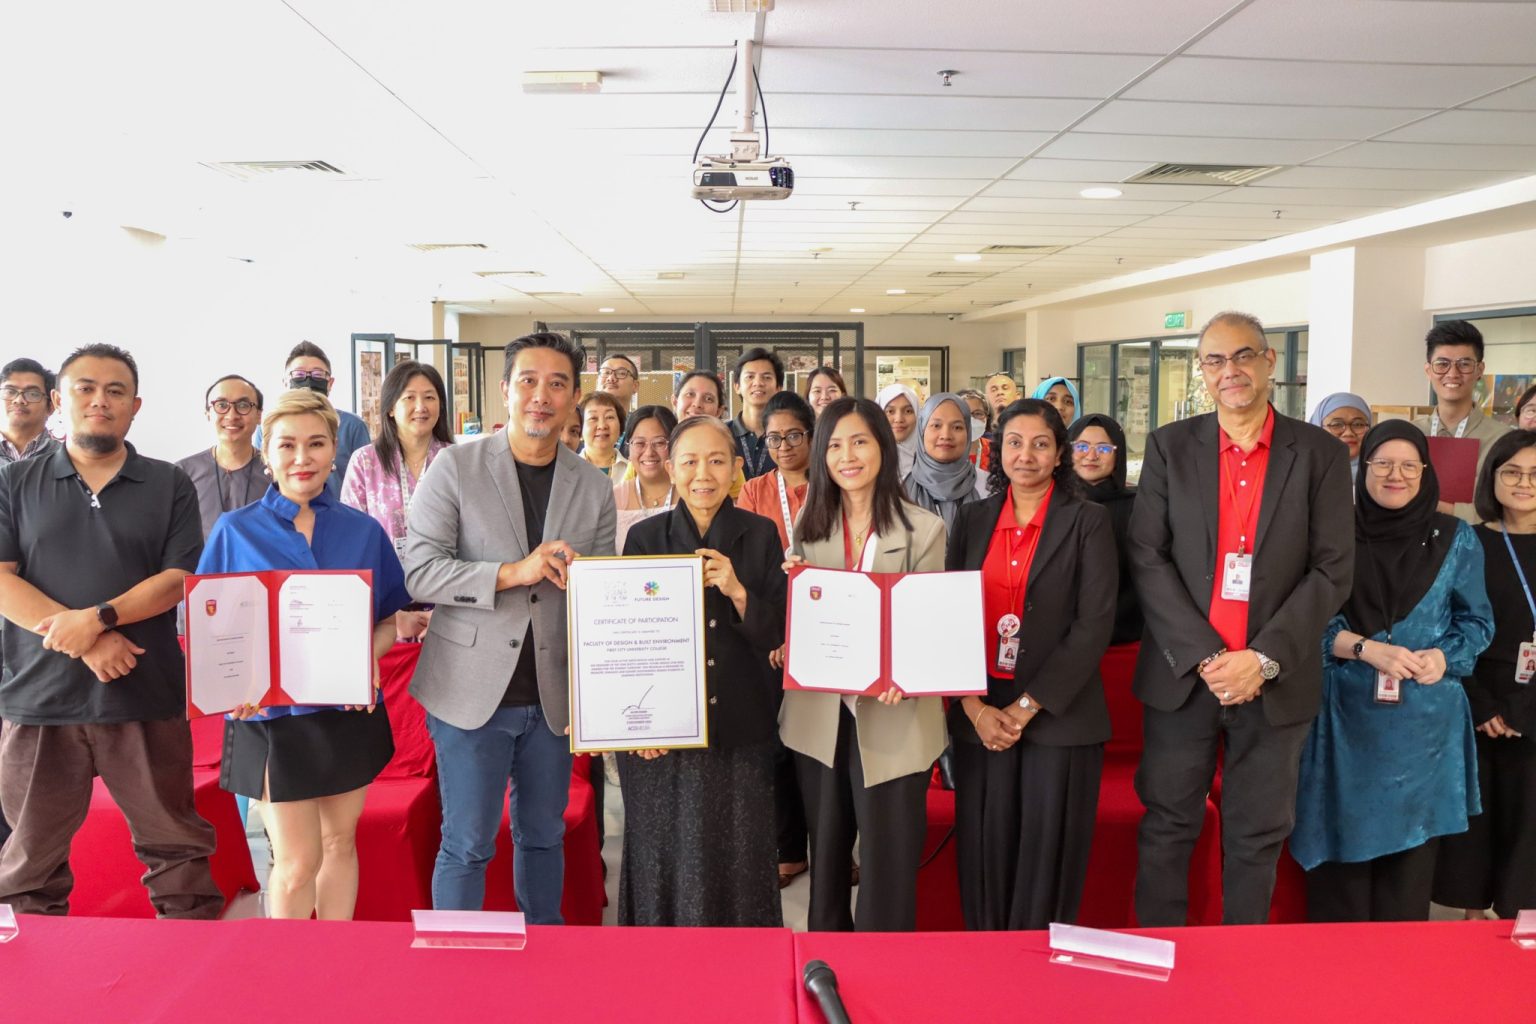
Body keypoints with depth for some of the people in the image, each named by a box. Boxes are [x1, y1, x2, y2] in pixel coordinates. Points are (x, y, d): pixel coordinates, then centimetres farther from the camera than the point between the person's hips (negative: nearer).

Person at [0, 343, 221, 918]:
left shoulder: (168, 487, 7)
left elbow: (179, 579, -2)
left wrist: (96, 618, -17)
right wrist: (86, 645, -13)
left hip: (146, 697, -1)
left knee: (176, 845, 6)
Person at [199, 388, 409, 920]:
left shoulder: (363, 531, 3)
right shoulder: (235, 530, -2)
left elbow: (392, 616, 8)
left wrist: (369, 657, -12)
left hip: (351, 710, 3)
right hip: (272, 714, -2)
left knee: (340, 842, 14)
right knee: (296, 862, 0)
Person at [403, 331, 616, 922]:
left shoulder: (595, 487, 6)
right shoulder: (456, 467, -4)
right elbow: (419, 571, -12)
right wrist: (511, 572, -22)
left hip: (552, 694, 4)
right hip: (472, 690, -3)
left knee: (543, 836, 18)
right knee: (467, 845, 5)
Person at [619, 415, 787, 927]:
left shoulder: (760, 535, 4)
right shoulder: (645, 537, 3)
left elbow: (774, 633, 0)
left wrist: (738, 591, -18)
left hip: (739, 731, 0)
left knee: (739, 863, 6)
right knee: (665, 862, 5)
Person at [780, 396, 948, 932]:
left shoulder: (923, 529, -3)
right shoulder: (809, 526, 8)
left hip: (892, 721, -3)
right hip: (819, 716, 4)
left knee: (888, 865, 4)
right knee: (826, 857, 17)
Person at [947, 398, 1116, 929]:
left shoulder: (1088, 522, 0)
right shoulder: (972, 520, 10)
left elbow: (1094, 624, -7)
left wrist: (1026, 707, -12)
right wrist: (975, 707, -7)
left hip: (1058, 716, -2)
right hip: (980, 714, 3)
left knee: (1046, 859, 3)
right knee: (984, 854, 6)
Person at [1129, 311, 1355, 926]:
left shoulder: (1320, 454, 1)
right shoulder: (1170, 447, 2)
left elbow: (1333, 570, -3)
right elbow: (1147, 559, -3)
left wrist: (1263, 659, -13)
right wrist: (1205, 657, -12)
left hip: (1277, 682, 0)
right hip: (1181, 675, 0)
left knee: (1257, 837, 11)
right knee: (1167, 828, 8)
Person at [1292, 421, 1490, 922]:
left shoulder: (1456, 538, 5)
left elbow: (1476, 621, 9)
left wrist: (1444, 657, -11)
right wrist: (1365, 648, -16)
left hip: (1424, 721, 1)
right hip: (1347, 717, -1)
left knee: (1411, 843, 6)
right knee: (1343, 841, 2)